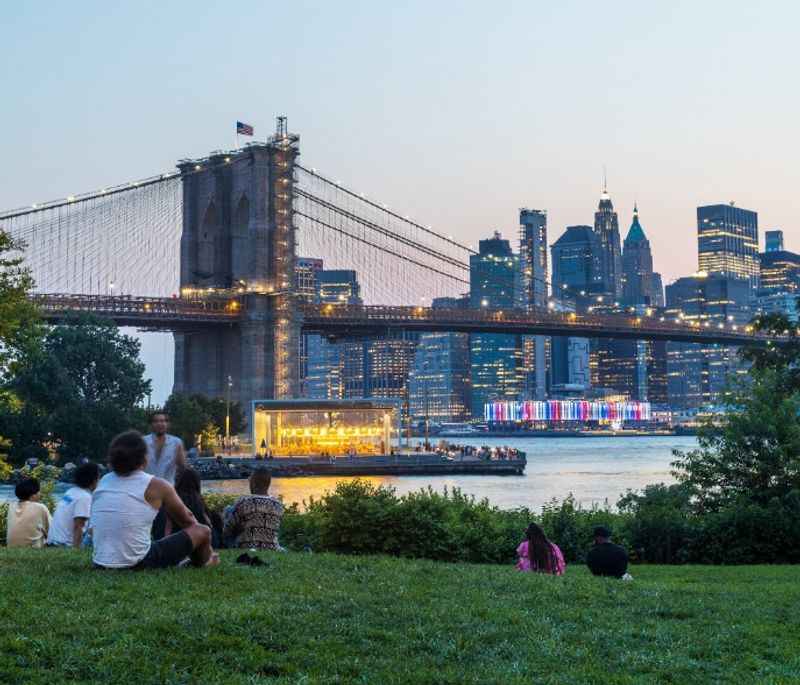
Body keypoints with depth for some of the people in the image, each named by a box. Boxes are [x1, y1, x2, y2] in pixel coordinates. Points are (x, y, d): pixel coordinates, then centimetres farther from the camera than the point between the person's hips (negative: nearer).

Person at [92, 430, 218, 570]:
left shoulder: (103, 482, 8)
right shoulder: (156, 485, -5)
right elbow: (188, 520, 11)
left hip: (101, 566, 6)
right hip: (139, 565, -6)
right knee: (202, 532, 11)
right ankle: (204, 563, 41)